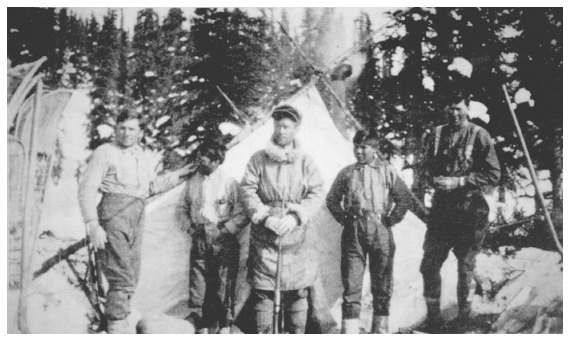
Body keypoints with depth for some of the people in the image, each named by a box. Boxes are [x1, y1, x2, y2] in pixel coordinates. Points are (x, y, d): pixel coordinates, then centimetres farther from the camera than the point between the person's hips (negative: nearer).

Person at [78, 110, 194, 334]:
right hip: (114, 214, -7)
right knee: (122, 278, -13)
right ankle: (116, 328, -6)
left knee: (130, 278, 14)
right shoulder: (106, 152, -3)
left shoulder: (142, 157, 19)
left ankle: (120, 323, 28)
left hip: (137, 218, 8)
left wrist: (178, 175, 26)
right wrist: (93, 225, -18)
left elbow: (152, 186, 32)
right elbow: (87, 190, -8)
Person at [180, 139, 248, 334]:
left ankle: (225, 330, 8)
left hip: (224, 243, -4)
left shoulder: (229, 183, -6)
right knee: (198, 289, 4)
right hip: (200, 242, 4)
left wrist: (224, 229, -11)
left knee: (224, 289, -1)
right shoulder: (192, 183, 7)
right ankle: (202, 330, 14)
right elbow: (185, 209, 21)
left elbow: (242, 215, -6)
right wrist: (192, 226, 7)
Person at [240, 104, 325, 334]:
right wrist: (264, 216, -15)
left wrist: (296, 216, -14)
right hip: (264, 237, 0)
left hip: (297, 236, 1)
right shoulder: (258, 159, 6)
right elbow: (247, 190, 0)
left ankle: (297, 334, 17)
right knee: (262, 292, 0)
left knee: (298, 291, 5)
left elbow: (317, 194, 1)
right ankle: (262, 334, 10)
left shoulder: (305, 161, 7)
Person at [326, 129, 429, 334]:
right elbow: (332, 200, 15)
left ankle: (380, 329, 20)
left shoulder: (387, 171, 4)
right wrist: (344, 219, 5)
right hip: (353, 232, 0)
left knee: (382, 284, 8)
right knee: (351, 284, -3)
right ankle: (349, 330, 2)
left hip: (380, 230, 0)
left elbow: (405, 199, 5)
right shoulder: (347, 173, 8)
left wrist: (392, 219, -1)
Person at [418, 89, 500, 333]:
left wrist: (460, 181, -15)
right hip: (441, 209, 4)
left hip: (469, 211, -4)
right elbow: (428, 167, 16)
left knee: (465, 267, 9)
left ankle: (464, 313, 28)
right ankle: (433, 318, 17)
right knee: (429, 265, 4)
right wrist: (434, 179, -6)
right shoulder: (438, 134, 7)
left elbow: (493, 174, -8)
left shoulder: (479, 136, -6)